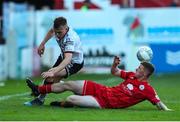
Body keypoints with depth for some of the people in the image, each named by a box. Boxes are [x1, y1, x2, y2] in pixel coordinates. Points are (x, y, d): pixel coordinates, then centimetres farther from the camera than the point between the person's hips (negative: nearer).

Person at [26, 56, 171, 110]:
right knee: (68, 84, 10)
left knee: (71, 99, -20)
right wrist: (115, 64, -4)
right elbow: (114, 72, 16)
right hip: (102, 89, 7)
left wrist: (166, 109, -31)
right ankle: (39, 89, 29)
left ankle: (61, 104, 18)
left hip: (106, 102, -7)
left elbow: (158, 102, -14)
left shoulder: (147, 89, -14)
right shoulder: (132, 75, 7)